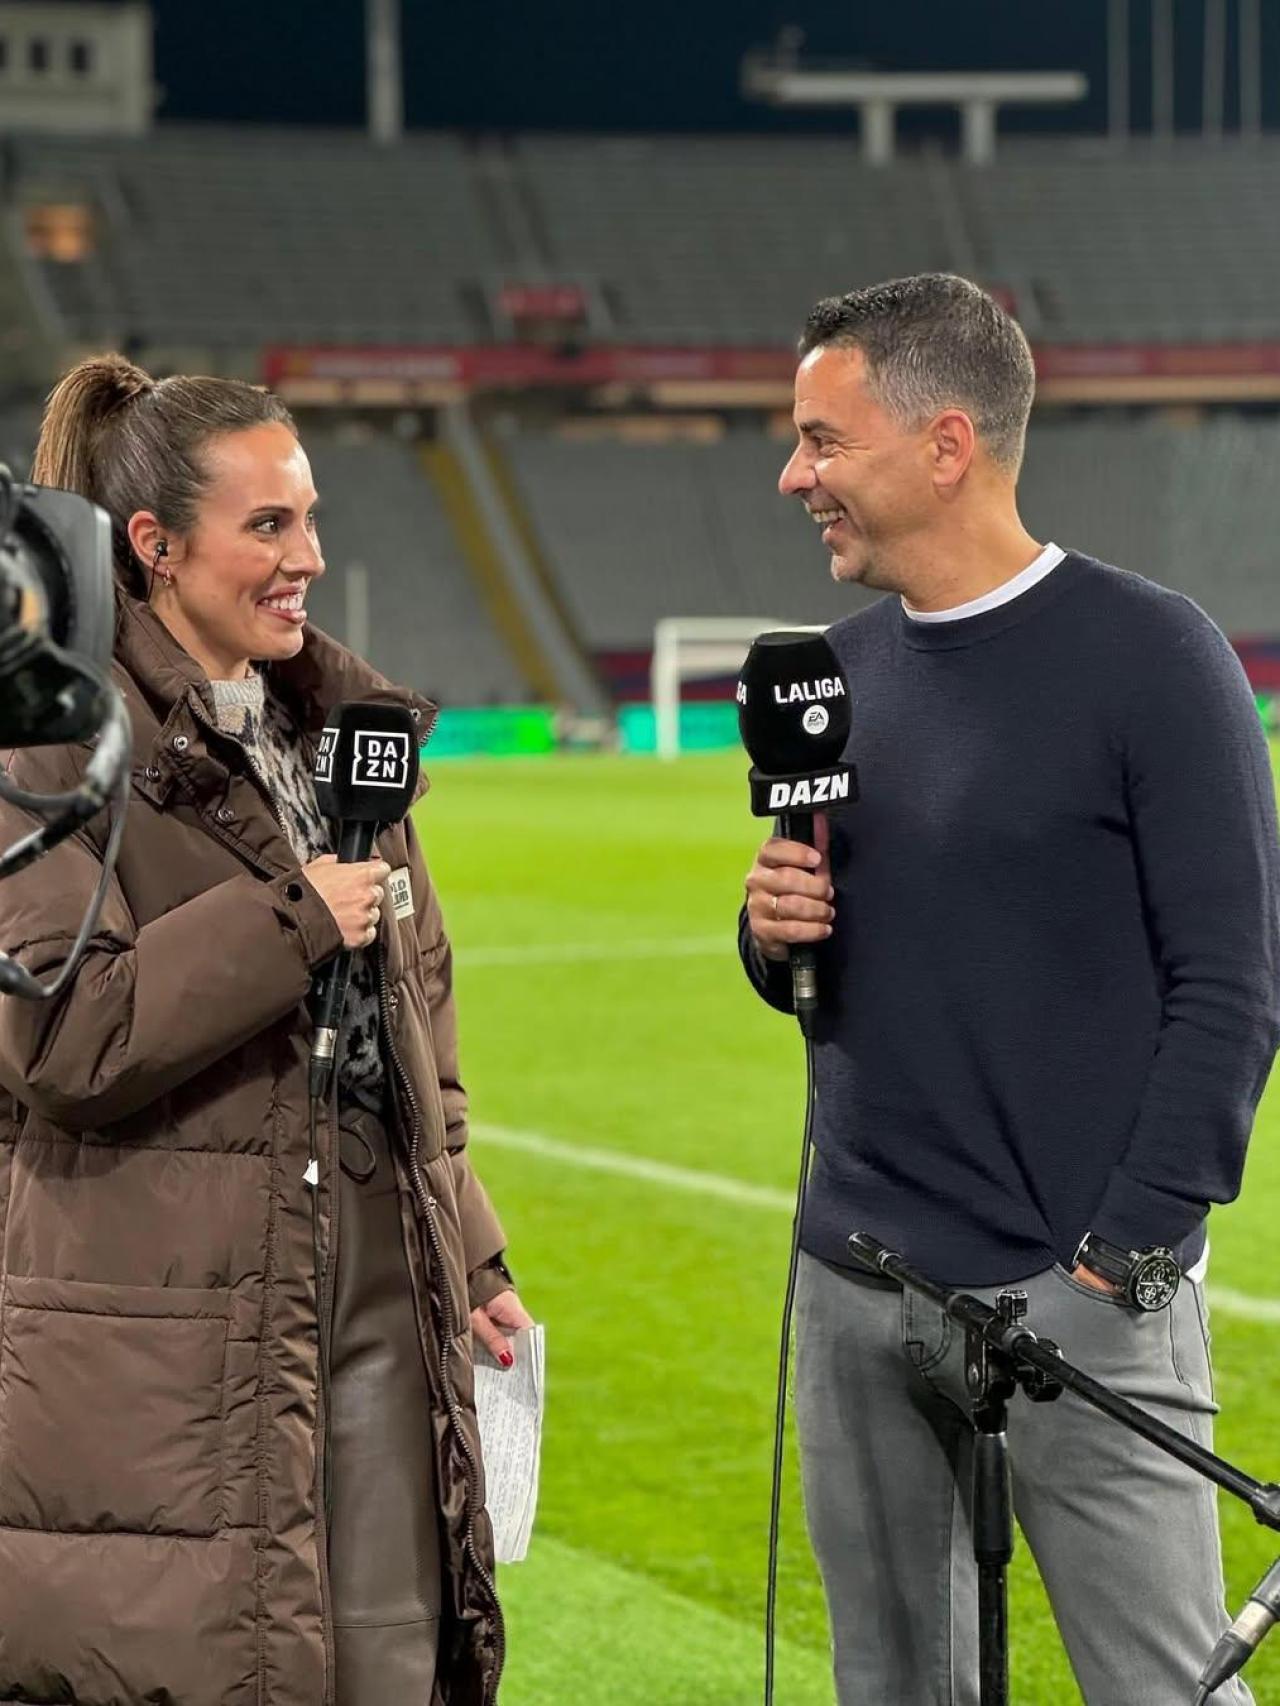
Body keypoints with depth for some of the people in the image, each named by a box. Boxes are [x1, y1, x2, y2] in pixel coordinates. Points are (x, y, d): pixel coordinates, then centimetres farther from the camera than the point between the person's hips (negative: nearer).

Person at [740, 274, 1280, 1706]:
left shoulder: (1150, 657, -9)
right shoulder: (845, 663, 11)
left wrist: (1129, 1246, -16)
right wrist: (776, 932, -3)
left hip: (1080, 1299, -6)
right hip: (854, 1293, 6)